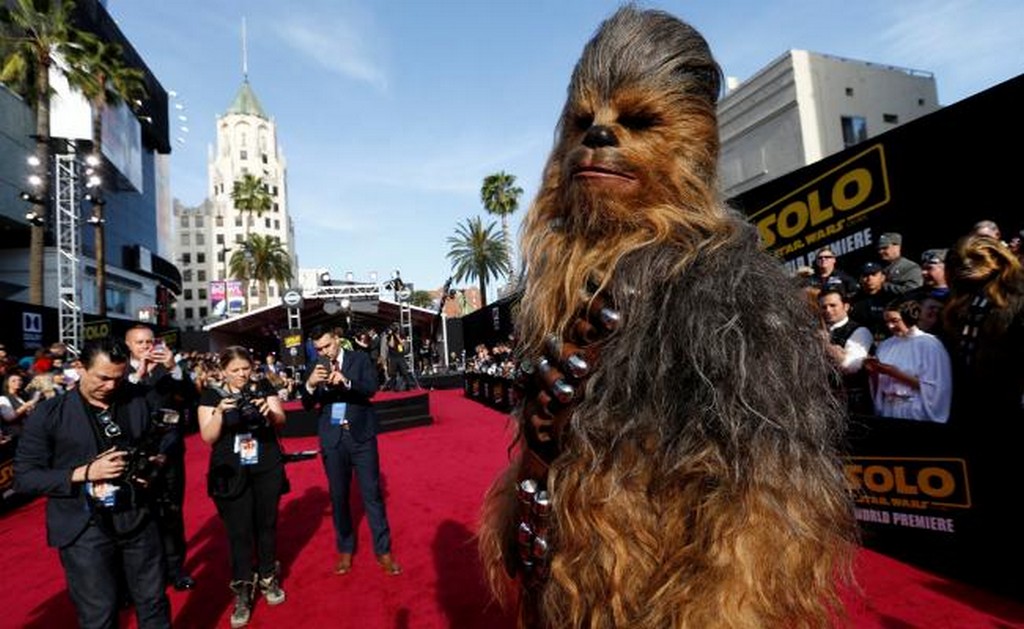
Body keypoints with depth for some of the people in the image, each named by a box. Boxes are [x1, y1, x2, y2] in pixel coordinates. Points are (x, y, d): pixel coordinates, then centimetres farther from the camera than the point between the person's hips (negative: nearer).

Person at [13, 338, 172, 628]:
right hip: (85, 529, -2)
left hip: (139, 520, 3)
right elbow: (24, 477, -6)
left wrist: (156, 463, -7)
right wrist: (84, 473, -18)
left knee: (154, 605, 14)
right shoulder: (48, 414, -6)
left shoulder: (140, 401, 0)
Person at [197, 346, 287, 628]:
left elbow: (281, 420, -7)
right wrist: (219, 412, -25)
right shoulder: (212, 395, -3)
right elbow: (207, 437, -8)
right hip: (232, 473, -1)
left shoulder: (263, 388, 0)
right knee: (239, 530, 2)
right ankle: (242, 591, 16)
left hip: (267, 470, 2)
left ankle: (268, 578, 31)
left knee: (267, 524, 13)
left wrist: (270, 411, -28)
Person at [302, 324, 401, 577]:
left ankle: (383, 551, 14)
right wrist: (310, 383, -23)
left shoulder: (359, 358, -3)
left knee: (372, 494, 3)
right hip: (332, 438, 2)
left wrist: (346, 381, -34)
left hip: (361, 435, -2)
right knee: (338, 496, 12)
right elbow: (307, 405, -2)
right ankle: (345, 550, 29)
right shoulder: (316, 367, 2)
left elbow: (371, 388, -15)